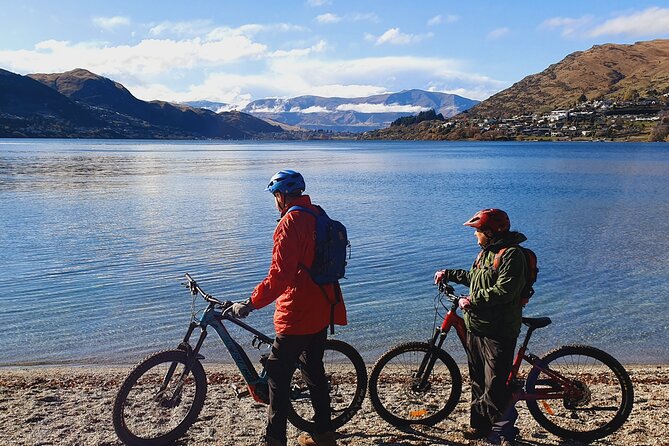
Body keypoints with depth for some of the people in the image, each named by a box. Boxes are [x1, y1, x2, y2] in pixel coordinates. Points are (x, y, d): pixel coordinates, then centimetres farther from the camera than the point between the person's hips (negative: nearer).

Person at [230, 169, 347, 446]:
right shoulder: (318, 216, 10)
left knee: (277, 373, 3)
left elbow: (279, 275, -24)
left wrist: (250, 304, -18)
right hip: (322, 311, 9)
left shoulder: (290, 222, -17)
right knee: (314, 371, 18)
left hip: (297, 316, -9)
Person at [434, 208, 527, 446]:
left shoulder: (512, 255, -14)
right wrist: (448, 274, 27)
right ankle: (480, 425, 27)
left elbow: (504, 291, -23)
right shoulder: (486, 252, 16)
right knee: (478, 380, 15)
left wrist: (472, 301, -17)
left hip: (498, 331, -9)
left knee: (495, 385, -6)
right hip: (476, 326, 9)